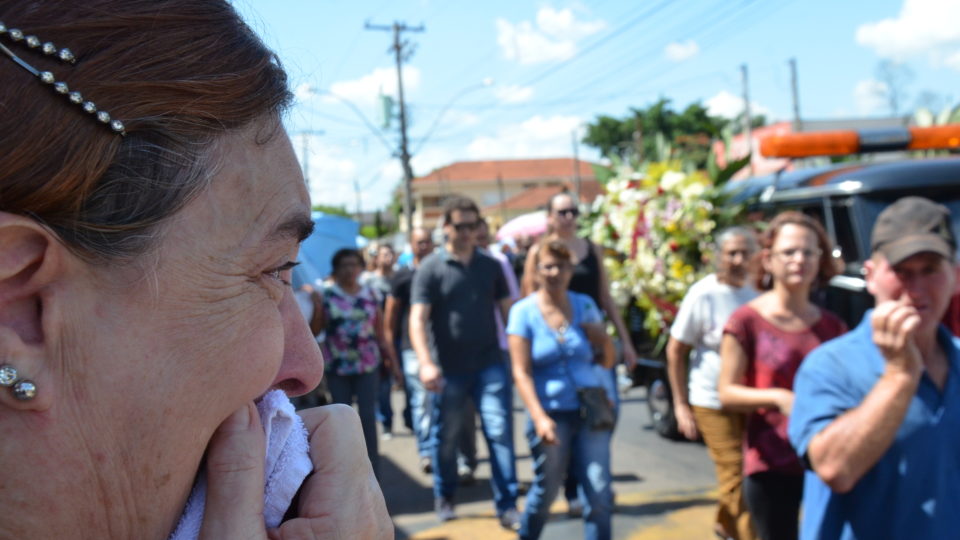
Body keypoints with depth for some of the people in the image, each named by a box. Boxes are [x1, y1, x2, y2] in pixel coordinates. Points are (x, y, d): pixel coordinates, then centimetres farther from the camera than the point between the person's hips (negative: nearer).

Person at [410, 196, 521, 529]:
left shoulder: (491, 266, 7)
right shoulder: (430, 269, -4)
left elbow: (508, 310, 13)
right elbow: (417, 320, -12)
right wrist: (426, 363, -25)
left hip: (490, 364, 2)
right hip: (449, 369, -2)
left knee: (500, 432, -5)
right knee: (446, 437, 11)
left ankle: (507, 506, 1)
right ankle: (444, 498, 31)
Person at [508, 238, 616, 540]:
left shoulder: (584, 305, 7)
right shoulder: (524, 312, -3)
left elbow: (608, 359, 13)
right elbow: (521, 372, -9)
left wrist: (598, 335, -8)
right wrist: (539, 417, -20)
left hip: (590, 411, 3)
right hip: (551, 413, -2)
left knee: (600, 494, -4)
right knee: (546, 491, 10)